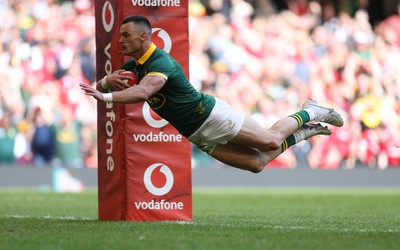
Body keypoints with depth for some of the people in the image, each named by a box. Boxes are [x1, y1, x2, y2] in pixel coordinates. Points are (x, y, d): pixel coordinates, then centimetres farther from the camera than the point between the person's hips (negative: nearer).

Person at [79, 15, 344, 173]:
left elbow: (143, 92, -42)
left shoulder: (161, 62, -24)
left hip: (211, 115, -8)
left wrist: (106, 97, -48)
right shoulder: (133, 65, 4)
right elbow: (98, 86, 7)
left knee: (271, 141, -2)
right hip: (196, 134, 8)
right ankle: (305, 132, 23)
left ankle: (309, 113, 24)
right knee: (256, 163, 6)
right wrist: (108, 80, -17)